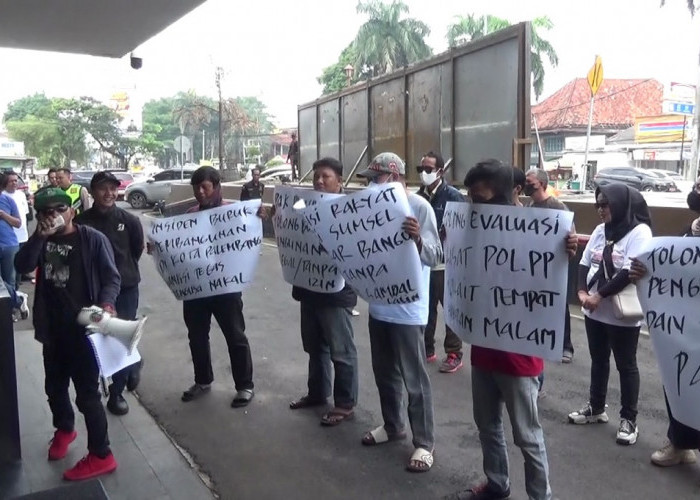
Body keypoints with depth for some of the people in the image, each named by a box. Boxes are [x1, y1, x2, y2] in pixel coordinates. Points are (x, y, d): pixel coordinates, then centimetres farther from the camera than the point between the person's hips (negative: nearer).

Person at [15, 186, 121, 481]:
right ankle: (64, 429, 51)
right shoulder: (42, 241, 7)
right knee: (55, 386, 23)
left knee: (87, 393, -1)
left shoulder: (92, 238, -8)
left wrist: (106, 304, -28)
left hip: (84, 327, -6)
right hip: (53, 329, 6)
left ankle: (101, 456, 11)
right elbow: (22, 266, -10)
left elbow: (111, 277, -11)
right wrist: (40, 235, -21)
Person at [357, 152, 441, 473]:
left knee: (414, 378, 2)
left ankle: (424, 443, 15)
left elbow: (435, 257, -19)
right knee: (384, 371, 19)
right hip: (379, 303, 8)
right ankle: (392, 425, 37)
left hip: (407, 308, -7)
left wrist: (417, 239, -38)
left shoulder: (419, 207, -14)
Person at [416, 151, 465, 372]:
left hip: (446, 263, -5)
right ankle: (427, 349, 27)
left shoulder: (452, 196, -9)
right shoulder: (418, 196, 8)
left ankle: (454, 354, 14)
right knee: (426, 308, 14)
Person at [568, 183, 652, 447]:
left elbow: (630, 272, -21)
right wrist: (582, 291, -9)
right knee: (598, 360, 18)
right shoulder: (600, 230, 7)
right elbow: (585, 263, 7)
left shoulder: (639, 232, -13)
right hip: (595, 311, 7)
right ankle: (596, 408, 34)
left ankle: (628, 419, 19)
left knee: (626, 365, 6)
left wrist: (600, 295, -20)